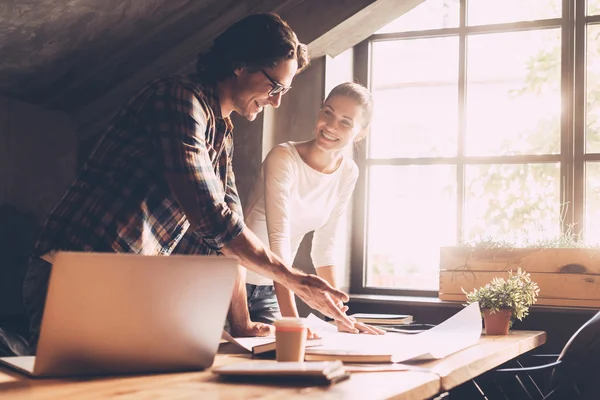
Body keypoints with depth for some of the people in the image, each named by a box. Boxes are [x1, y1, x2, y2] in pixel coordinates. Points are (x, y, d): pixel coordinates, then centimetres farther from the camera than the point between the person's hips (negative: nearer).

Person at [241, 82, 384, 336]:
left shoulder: (347, 173, -1)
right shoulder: (284, 158, -20)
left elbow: (325, 247, 2)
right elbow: (278, 238, -30)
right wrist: (291, 319, -38)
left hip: (271, 287, 6)